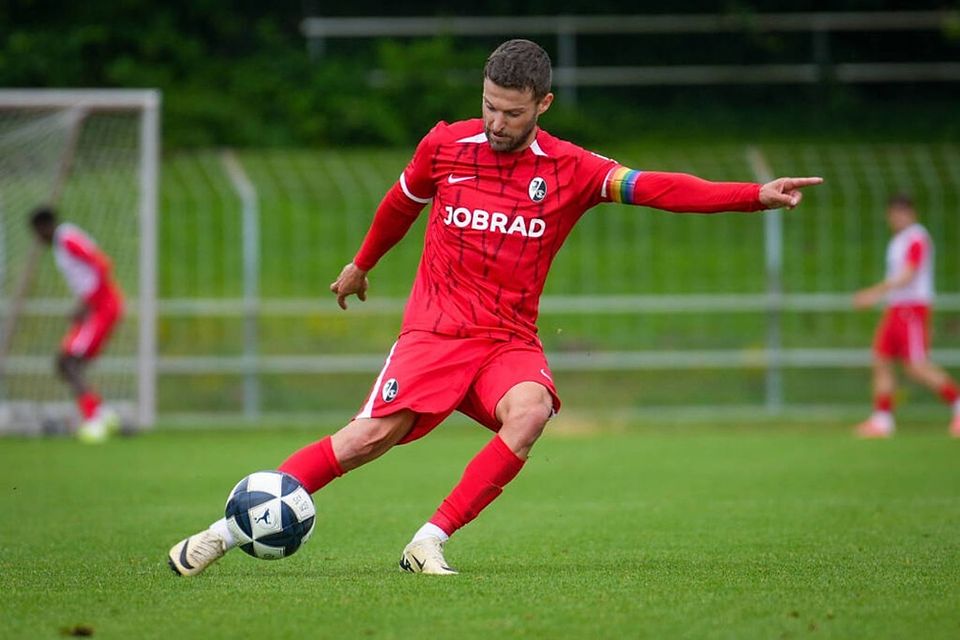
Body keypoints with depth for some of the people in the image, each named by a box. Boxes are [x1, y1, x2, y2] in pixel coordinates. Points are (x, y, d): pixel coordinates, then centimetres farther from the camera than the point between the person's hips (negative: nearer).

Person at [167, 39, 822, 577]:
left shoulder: (569, 169, -2)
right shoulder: (445, 145, 1)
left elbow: (657, 188, -13)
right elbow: (402, 201, 22)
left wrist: (757, 195, -24)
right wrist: (362, 265, 37)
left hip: (511, 339, 1)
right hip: (437, 328, -1)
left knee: (531, 411, -32)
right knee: (374, 435, -19)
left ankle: (431, 542, -28)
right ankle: (232, 527, -13)